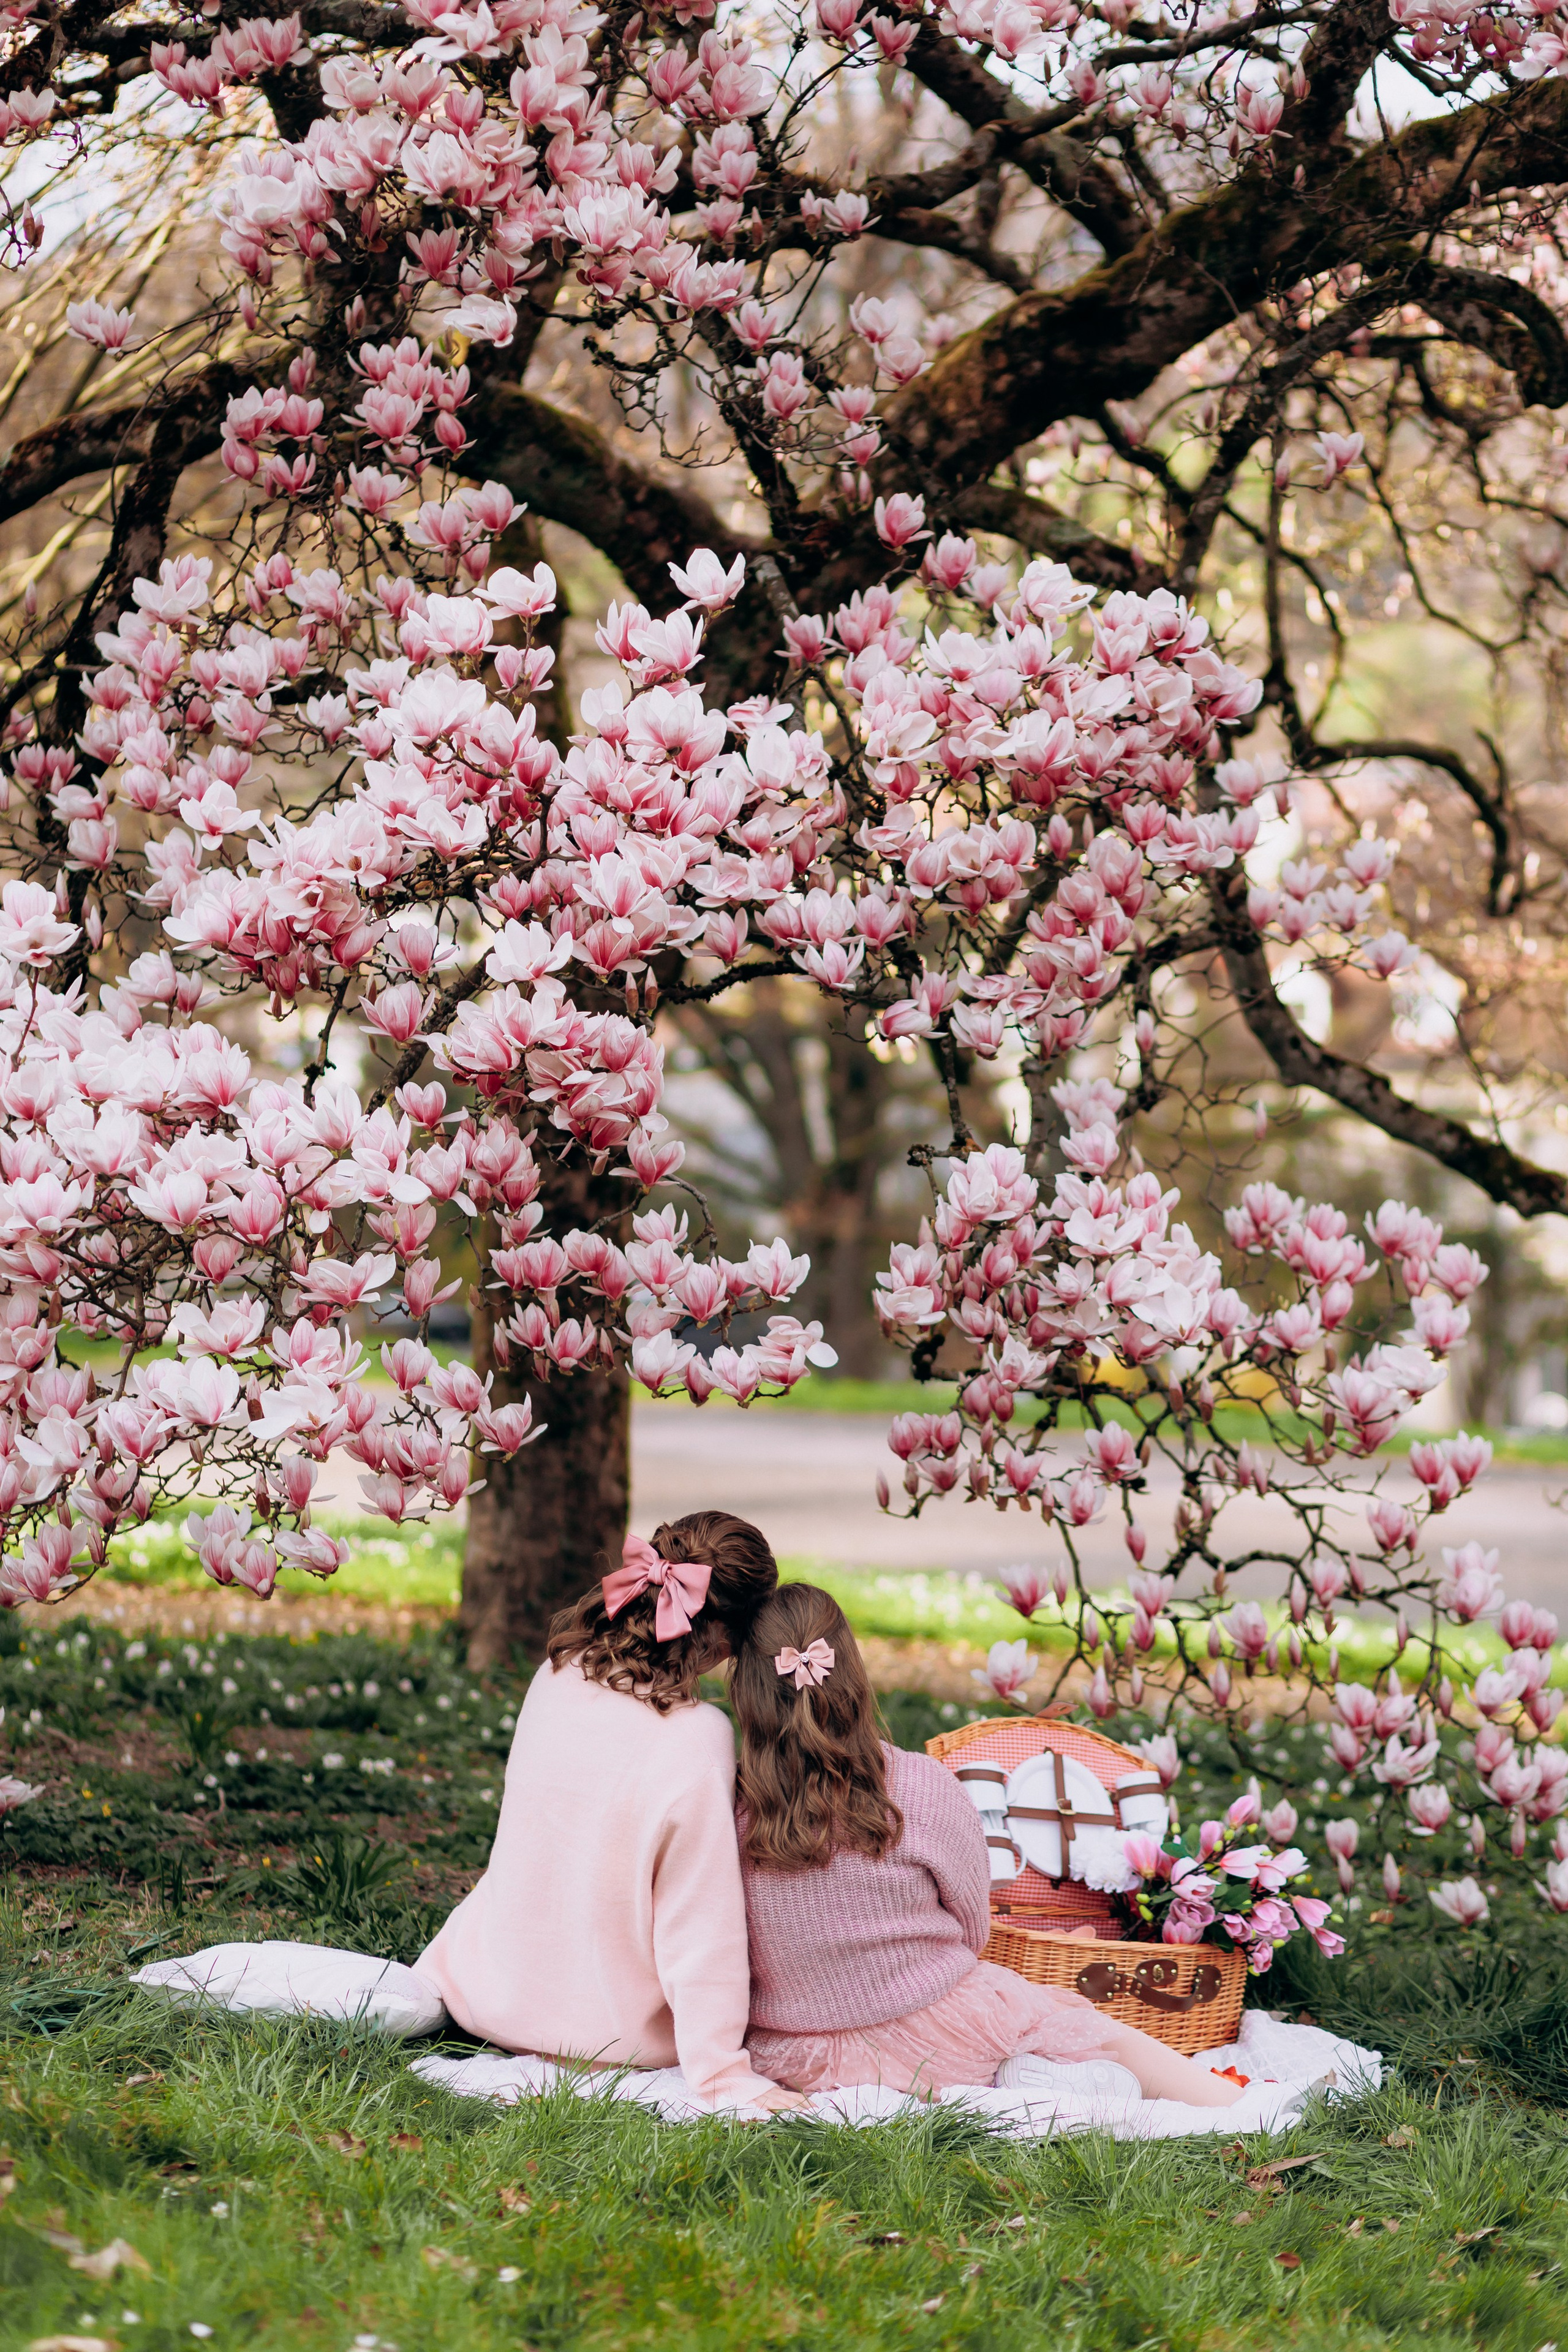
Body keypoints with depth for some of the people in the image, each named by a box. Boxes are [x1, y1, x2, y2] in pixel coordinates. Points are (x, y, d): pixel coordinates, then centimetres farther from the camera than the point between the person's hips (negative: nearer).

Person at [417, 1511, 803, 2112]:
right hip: (618, 2034, -5)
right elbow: (698, 1926, -24)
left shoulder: (556, 1679, -9)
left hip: (491, 1996, 5)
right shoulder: (697, 1741, -27)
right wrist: (723, 2078, -17)